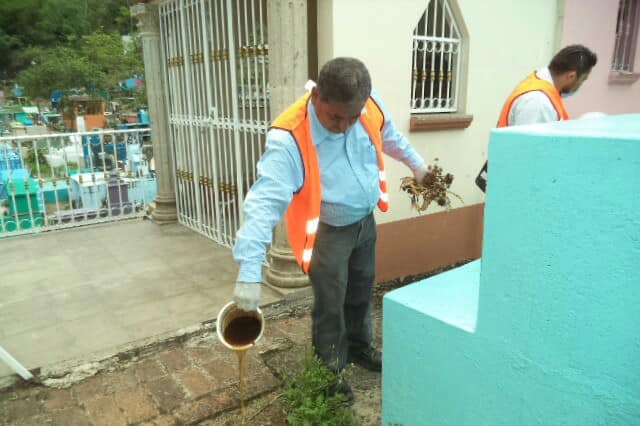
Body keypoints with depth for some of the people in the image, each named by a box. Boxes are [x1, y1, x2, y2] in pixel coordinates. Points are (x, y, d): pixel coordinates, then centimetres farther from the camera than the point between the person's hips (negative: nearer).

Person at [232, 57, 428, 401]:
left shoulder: (368, 105, -15)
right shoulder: (289, 138, -33)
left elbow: (388, 135, 8)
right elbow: (265, 202, -38)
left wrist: (415, 162, 24)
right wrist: (250, 273, -42)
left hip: (365, 220, 6)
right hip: (327, 231, -6)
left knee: (361, 290, 23)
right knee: (330, 305, 6)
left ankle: (359, 346, 49)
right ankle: (330, 373, 31)